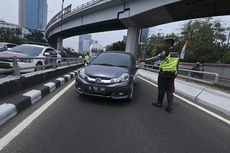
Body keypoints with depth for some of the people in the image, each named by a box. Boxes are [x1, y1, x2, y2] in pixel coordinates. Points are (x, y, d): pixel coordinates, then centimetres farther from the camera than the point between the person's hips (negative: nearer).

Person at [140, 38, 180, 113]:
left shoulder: (166, 52, -10)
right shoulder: (177, 53, 11)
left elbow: (155, 58, -12)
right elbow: (177, 65, 14)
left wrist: (145, 60, -5)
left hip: (164, 73, -6)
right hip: (173, 74, 6)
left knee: (161, 89, 8)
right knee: (169, 91, 8)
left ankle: (159, 103, 21)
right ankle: (170, 107, 4)